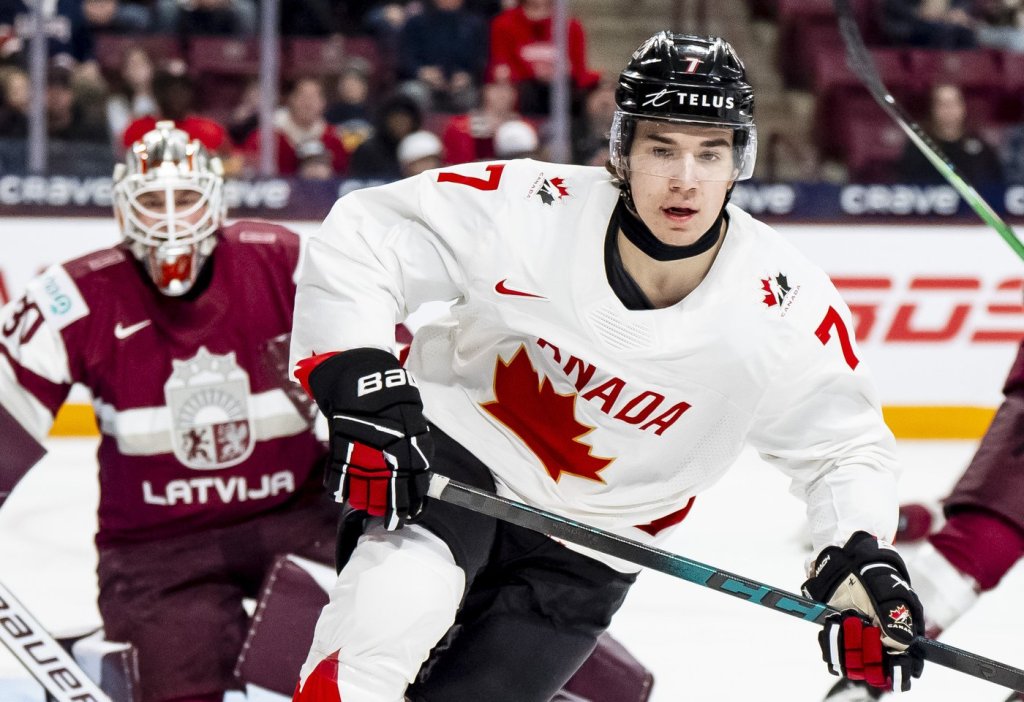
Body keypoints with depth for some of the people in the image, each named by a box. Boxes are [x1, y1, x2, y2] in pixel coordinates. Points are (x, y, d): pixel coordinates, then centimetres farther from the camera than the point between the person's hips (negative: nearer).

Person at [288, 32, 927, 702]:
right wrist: (364, 390, -27)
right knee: (392, 603, -31)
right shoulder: (527, 210, -23)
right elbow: (357, 238, -15)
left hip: (581, 553, 2)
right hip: (449, 450, -2)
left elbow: (844, 448, -1)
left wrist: (863, 561, -18)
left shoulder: (788, 309, -16)